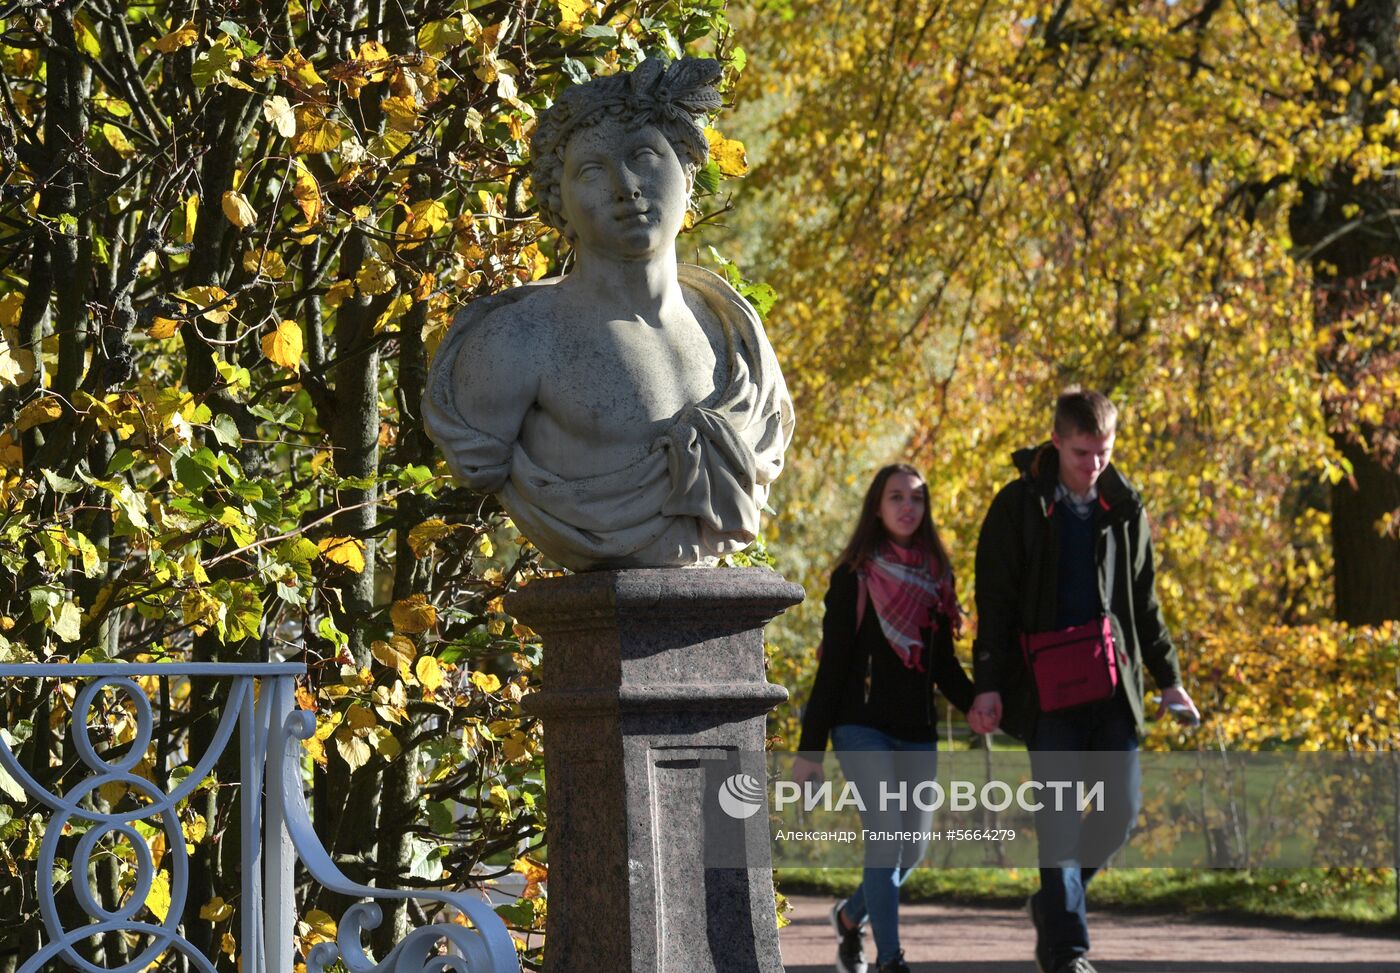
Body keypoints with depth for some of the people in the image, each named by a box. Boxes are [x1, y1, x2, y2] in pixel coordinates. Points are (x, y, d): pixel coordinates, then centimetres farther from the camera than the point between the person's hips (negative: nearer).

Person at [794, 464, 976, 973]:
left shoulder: (936, 576, 11)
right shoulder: (853, 577, -3)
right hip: (862, 726, -5)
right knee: (885, 833, -18)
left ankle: (851, 915, 35)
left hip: (918, 733, 5)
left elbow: (944, 664, 15)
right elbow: (831, 664, -4)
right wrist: (810, 747, -6)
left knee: (912, 849, 8)